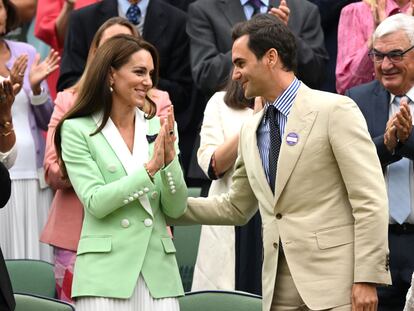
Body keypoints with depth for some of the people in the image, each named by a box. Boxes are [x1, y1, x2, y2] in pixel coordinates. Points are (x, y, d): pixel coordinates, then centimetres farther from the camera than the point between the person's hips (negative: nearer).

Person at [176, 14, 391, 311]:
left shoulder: (335, 110, -6)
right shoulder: (251, 131, 16)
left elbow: (370, 199, -10)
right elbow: (235, 207, 27)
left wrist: (368, 278, -15)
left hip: (334, 284, -6)